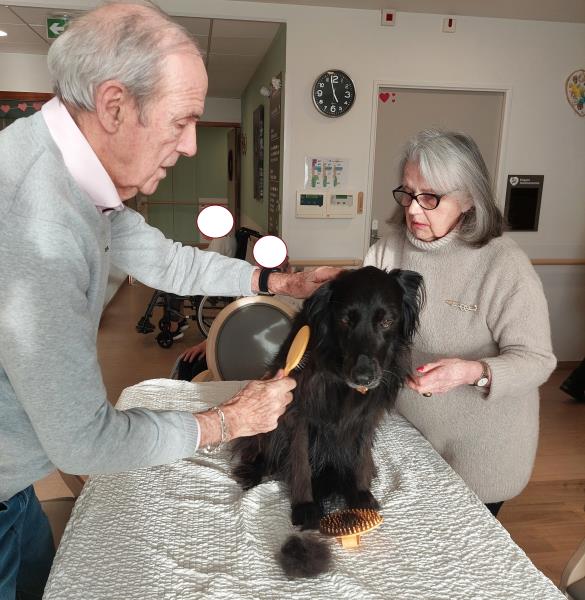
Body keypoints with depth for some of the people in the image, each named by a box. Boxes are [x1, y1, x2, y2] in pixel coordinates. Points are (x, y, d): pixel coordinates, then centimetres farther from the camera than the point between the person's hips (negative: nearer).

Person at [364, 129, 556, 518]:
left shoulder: (504, 264, -20)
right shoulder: (387, 251, -5)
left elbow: (537, 359, -18)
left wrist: (474, 372, -35)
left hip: (478, 452, -3)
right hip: (404, 433, 4)